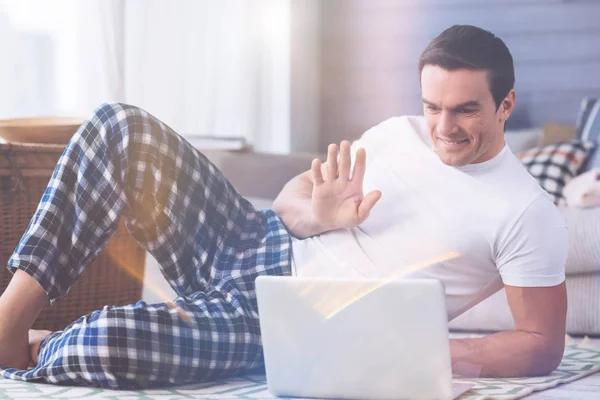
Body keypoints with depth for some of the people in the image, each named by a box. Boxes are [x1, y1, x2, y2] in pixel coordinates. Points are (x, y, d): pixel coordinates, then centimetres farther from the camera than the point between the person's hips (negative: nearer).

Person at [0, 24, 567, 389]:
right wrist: (318, 215, -12)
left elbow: (543, 343, -9)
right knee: (120, 128, -13)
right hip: (255, 246, 7)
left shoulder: (529, 215, -8)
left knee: (104, 342, -34)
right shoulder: (397, 134, 9)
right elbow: (293, 194, 14)